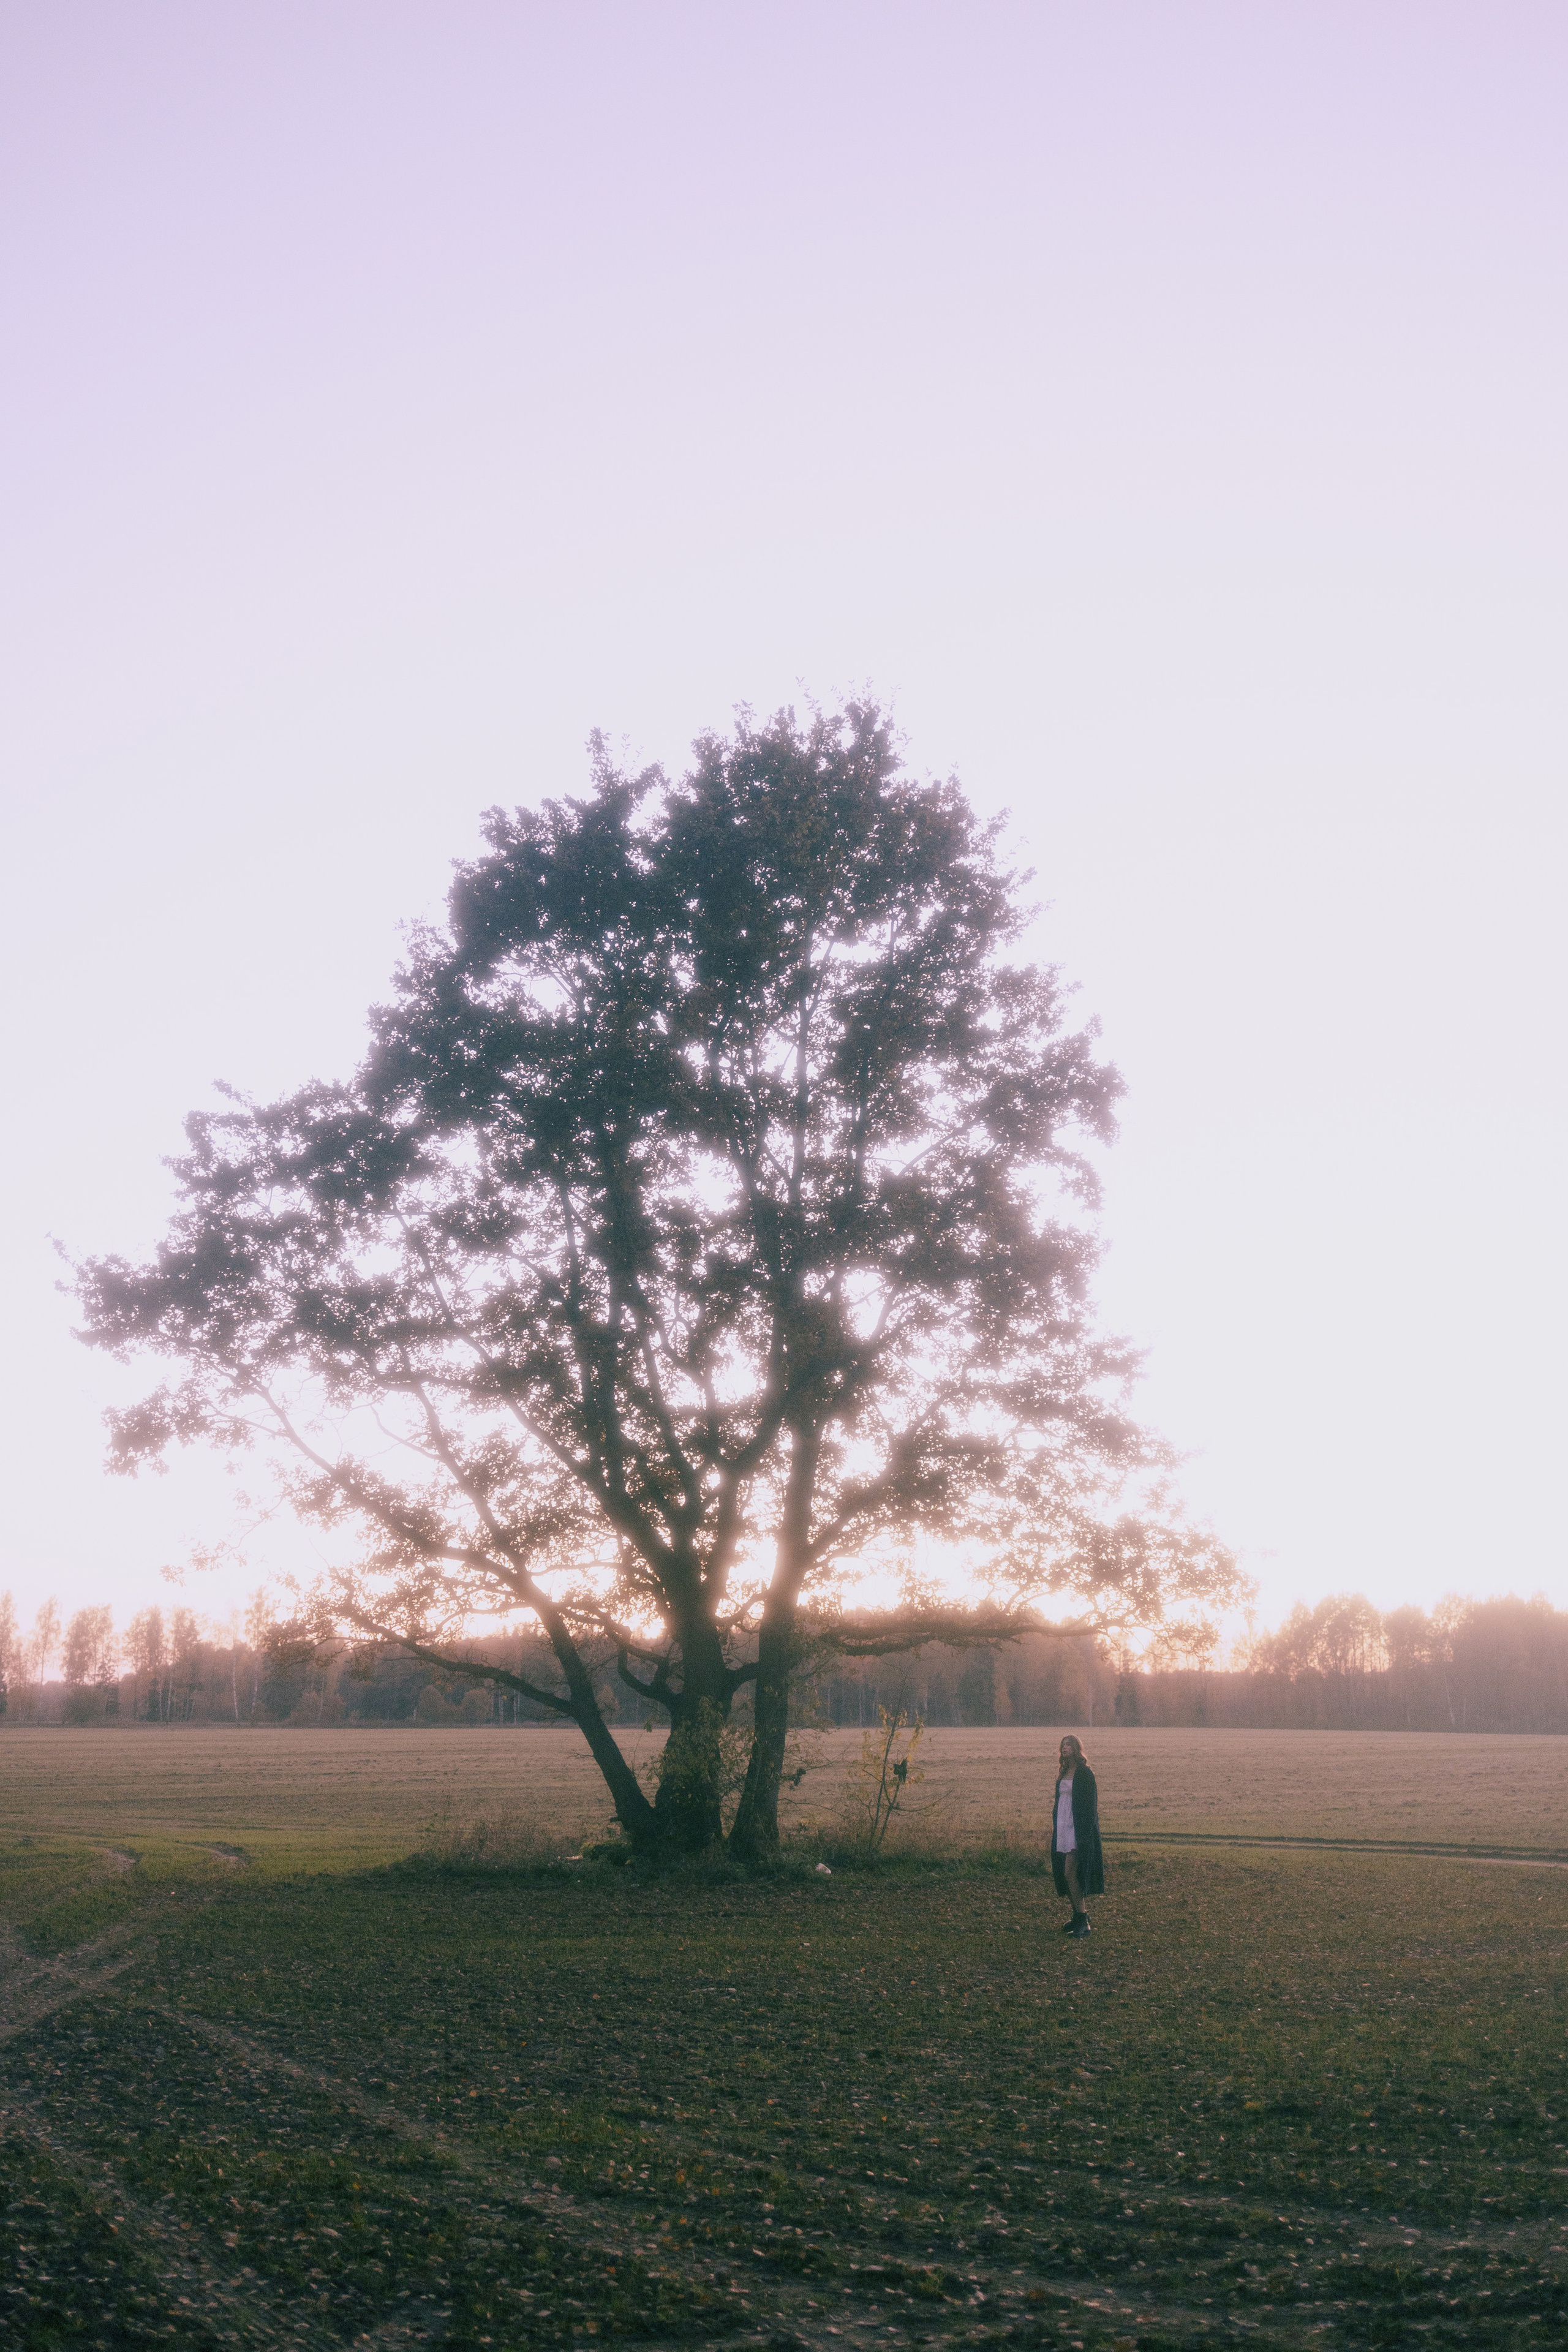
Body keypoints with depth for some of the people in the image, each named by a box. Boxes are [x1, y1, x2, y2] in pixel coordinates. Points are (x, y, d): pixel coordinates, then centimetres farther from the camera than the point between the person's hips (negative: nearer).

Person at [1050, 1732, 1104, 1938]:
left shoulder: (1085, 1774, -11)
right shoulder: (1065, 1773, 14)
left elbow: (1090, 1805, -14)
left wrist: (1082, 1835, -19)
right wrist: (1054, 1827, 15)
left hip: (1077, 1829, -9)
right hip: (1063, 1829, 9)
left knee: (1070, 1874, -12)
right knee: (1065, 1875, 9)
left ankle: (1083, 1922, -8)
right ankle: (1078, 1916, 19)